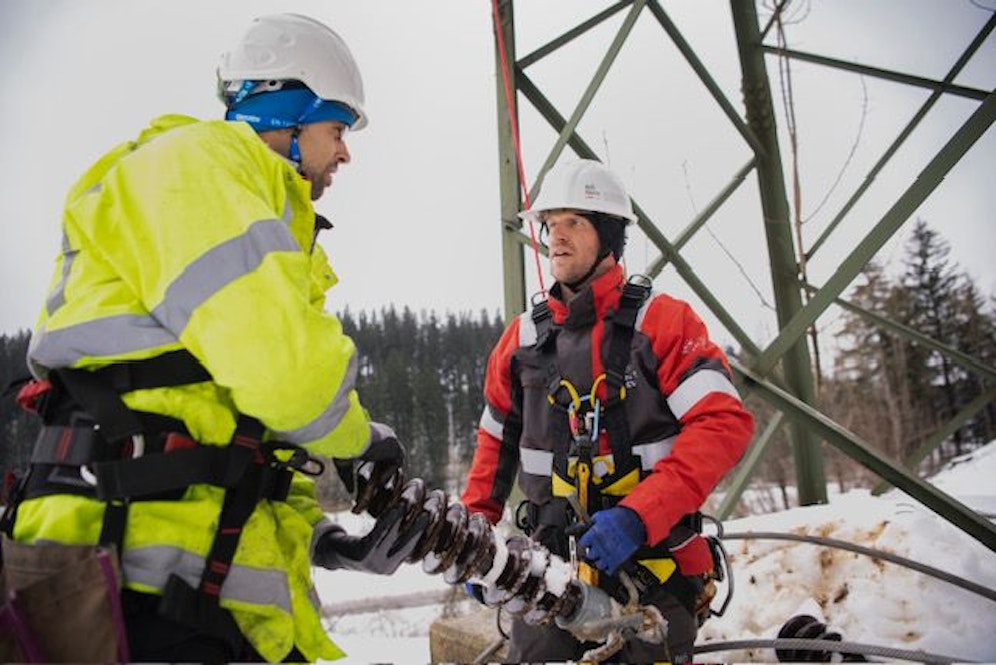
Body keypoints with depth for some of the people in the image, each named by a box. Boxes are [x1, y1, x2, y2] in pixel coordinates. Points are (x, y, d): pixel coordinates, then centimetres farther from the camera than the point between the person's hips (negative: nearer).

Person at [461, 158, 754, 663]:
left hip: (654, 574, -2)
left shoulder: (662, 320, -5)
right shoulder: (523, 337, 6)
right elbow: (496, 442, 16)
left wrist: (639, 515, -25)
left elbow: (724, 423, -16)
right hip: (552, 568, 3)